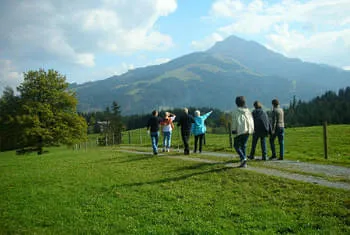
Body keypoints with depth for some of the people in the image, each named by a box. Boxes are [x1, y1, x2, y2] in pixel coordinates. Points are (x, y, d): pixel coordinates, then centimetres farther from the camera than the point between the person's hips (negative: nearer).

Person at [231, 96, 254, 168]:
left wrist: (233, 130, 0)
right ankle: (244, 163, 11)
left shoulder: (236, 111, -4)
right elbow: (251, 120, 9)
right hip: (247, 130, 5)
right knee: (243, 146, 13)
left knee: (236, 145, 8)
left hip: (240, 131, -5)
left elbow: (234, 121, -6)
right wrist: (252, 129, 14)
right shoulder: (248, 111, 8)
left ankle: (243, 158, -14)